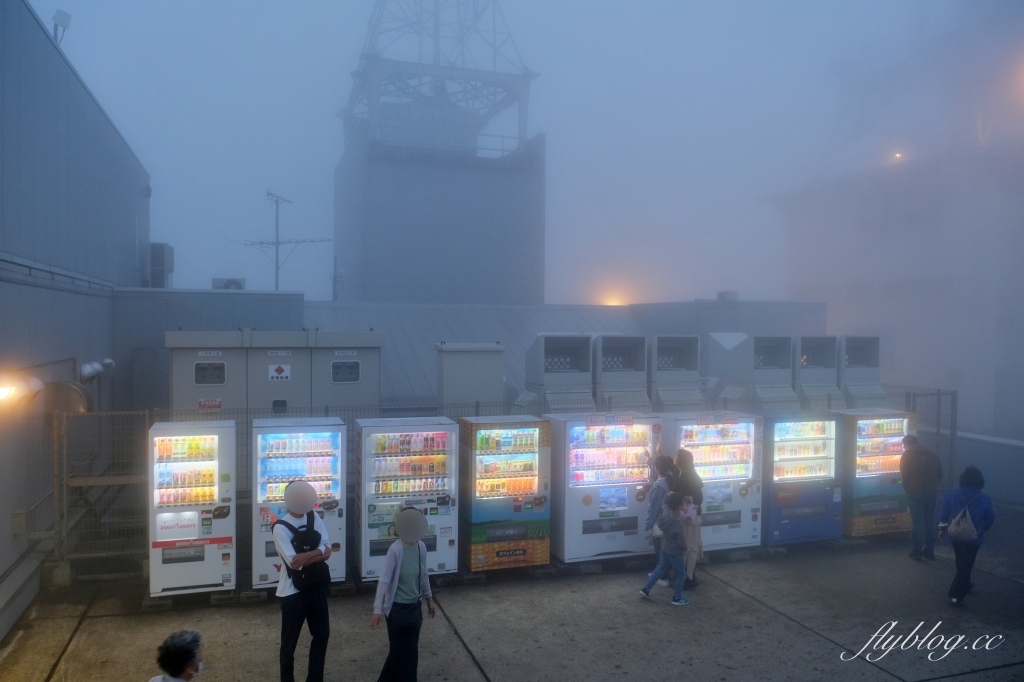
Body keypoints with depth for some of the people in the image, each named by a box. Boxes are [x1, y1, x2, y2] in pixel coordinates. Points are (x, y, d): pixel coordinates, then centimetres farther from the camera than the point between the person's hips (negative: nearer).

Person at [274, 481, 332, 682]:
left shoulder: (314, 517, -1)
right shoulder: (280, 527, -17)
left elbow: (327, 550, -9)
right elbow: (294, 562, -25)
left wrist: (307, 556, -24)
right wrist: (317, 553, -17)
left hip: (316, 586, 6)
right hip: (292, 590, -6)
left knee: (322, 634, 16)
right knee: (289, 641, 10)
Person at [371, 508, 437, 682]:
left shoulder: (421, 547, -1)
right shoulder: (395, 549, -21)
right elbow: (384, 580, -21)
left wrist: (429, 598, 19)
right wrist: (378, 609, -23)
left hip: (415, 606, 7)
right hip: (398, 608, -7)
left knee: (411, 650, 17)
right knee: (401, 651, 3)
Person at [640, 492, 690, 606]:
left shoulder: (665, 512, -12)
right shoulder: (678, 523, -32)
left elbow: (666, 504, 15)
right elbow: (680, 540, -20)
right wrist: (684, 549, -3)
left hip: (665, 549, 8)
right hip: (675, 552, -8)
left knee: (660, 569, 22)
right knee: (680, 575, 11)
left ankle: (646, 589, 27)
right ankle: (677, 598, 21)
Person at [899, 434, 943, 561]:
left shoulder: (907, 455, -4)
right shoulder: (932, 454, 10)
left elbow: (904, 476, -8)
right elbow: (939, 474, 10)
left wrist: (907, 488, 8)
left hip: (915, 493, -4)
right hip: (931, 492, 4)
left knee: (918, 522, 2)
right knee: (930, 521, 13)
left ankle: (917, 551, 7)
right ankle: (929, 550, 18)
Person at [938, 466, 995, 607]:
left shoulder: (951, 494, -11)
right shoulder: (984, 500, -13)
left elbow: (943, 514, -1)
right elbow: (990, 520, 1)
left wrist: (942, 528, 14)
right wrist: (983, 529, 21)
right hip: (973, 539, -2)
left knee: (961, 563, 25)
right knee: (965, 566, 5)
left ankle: (965, 585, 44)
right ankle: (956, 596, 2)